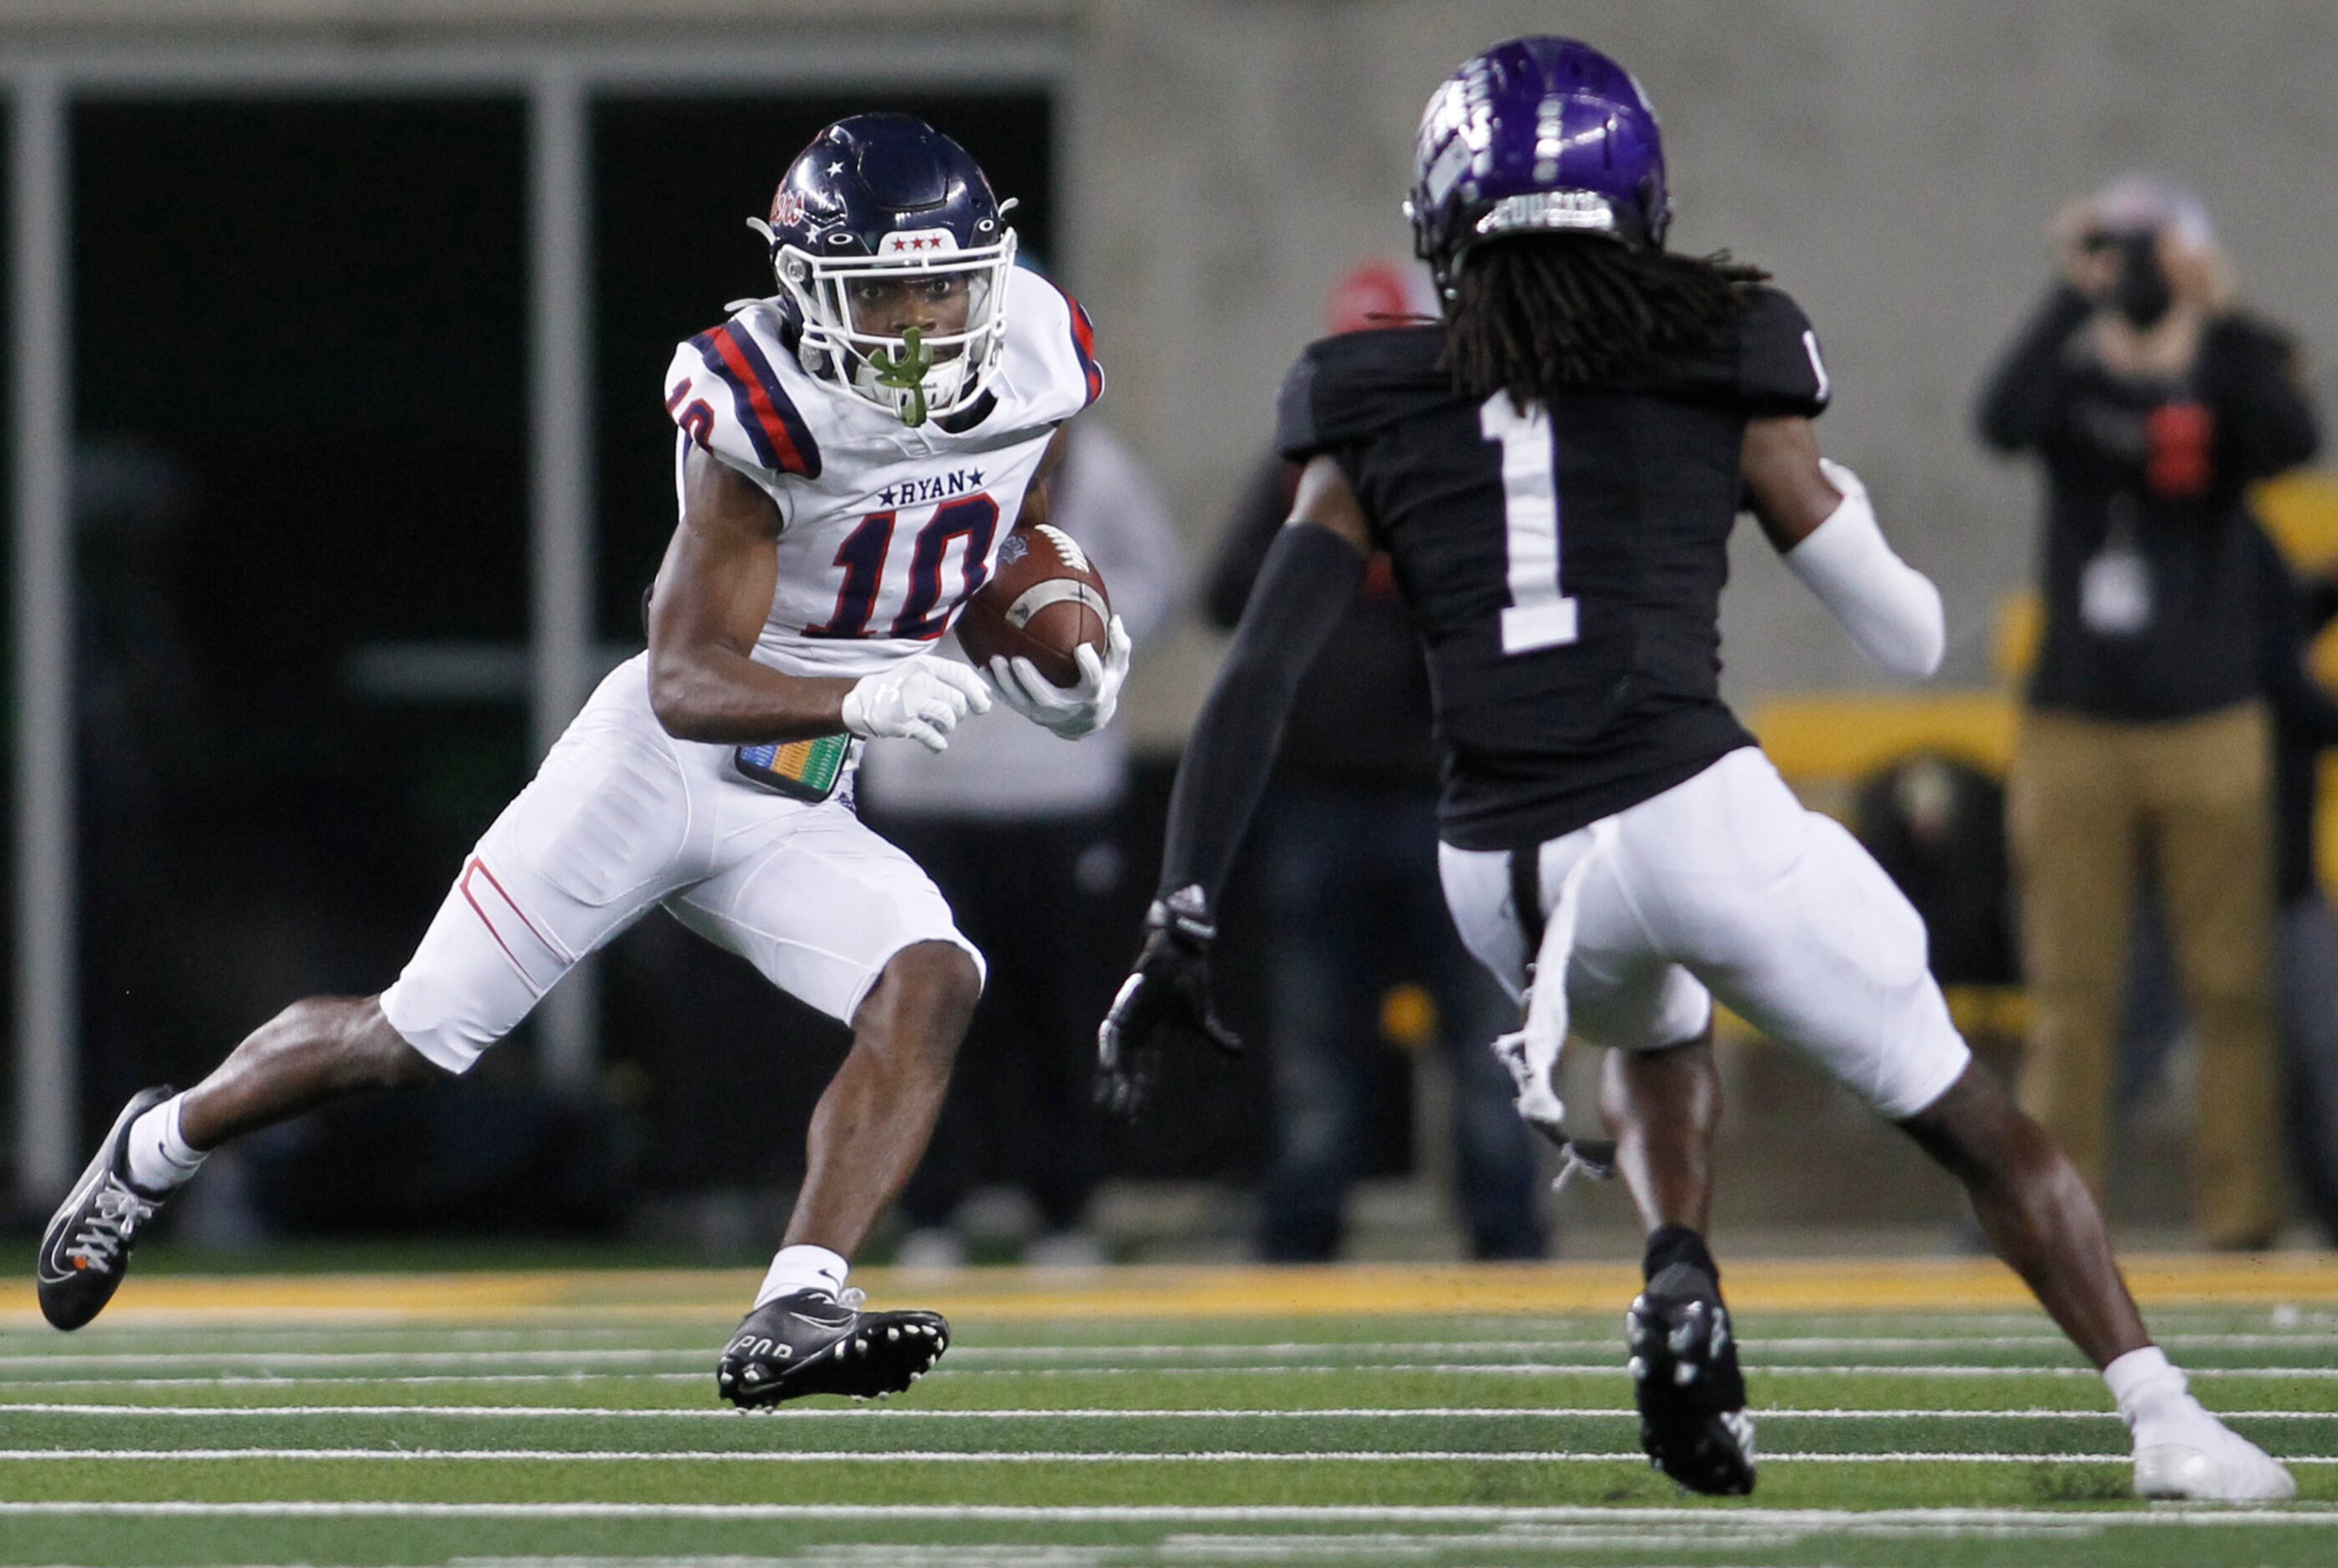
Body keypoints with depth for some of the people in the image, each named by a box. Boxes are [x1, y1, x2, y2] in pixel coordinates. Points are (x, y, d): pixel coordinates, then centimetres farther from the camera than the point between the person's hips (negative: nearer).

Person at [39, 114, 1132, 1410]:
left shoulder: (1034, 366, -7)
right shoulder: (761, 415, -26)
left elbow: (1021, 543, 17)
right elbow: (688, 681, -31)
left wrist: (1066, 663, -2)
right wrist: (862, 697, -47)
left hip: (799, 816, 5)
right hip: (663, 765, -5)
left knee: (931, 988, -24)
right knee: (410, 1041, 3)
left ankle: (791, 1322, -29)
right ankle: (157, 1148, 30)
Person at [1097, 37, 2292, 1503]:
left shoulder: (1376, 420, 9)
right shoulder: (1723, 375, 4)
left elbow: (1257, 683, 2)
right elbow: (1911, 640, 11)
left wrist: (1184, 929, 2)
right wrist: (1836, 498, 31)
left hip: (1500, 873, 3)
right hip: (1692, 816, -3)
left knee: (1660, 1033, 37)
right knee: (1977, 1124, 14)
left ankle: (1682, 1278, 10)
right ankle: (2164, 1420, 2)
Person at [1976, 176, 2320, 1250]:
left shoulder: (2229, 382, 3)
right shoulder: (2070, 383, 5)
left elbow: (2290, 440, -19)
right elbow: (2003, 423, -17)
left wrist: (2215, 317, -25)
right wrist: (2074, 299, -21)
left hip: (2210, 730, -1)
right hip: (2074, 729, 1)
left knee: (2234, 986, -2)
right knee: (2070, 990, 0)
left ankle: (2243, 1221, 2)